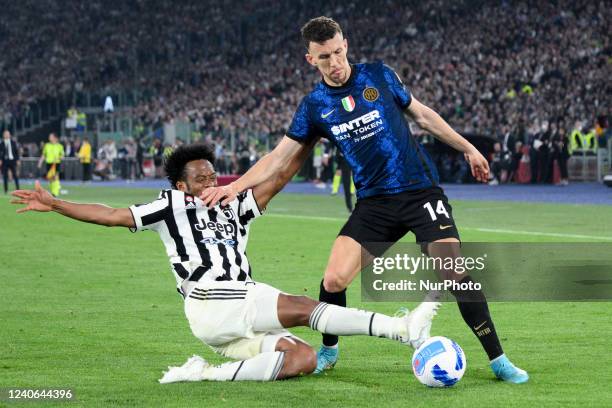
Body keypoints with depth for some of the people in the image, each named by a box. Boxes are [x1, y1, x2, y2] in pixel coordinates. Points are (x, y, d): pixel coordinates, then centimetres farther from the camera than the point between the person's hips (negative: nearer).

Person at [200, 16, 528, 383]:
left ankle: (498, 360, -4)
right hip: (374, 202, 2)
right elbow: (280, 158, 5)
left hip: (421, 191, -2)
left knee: (456, 274, -15)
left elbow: (423, 115, 12)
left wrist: (468, 148, 13)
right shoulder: (314, 106, 2)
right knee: (333, 281, -12)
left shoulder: (379, 76, 0)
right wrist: (235, 186, -6)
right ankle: (328, 352, 16)